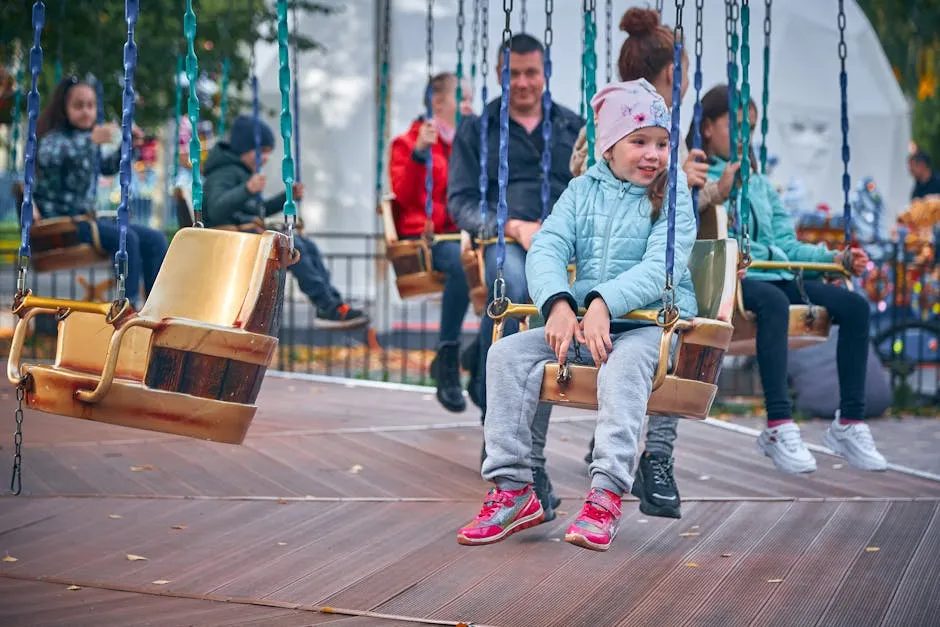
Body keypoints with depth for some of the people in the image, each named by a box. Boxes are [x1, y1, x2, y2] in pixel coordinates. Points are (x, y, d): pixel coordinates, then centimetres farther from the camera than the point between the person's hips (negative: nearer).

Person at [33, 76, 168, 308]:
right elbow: (47, 158, -36)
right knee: (127, 238, -29)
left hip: (86, 216, 8)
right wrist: (91, 140, -47)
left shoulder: (86, 138, 13)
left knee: (155, 240, -3)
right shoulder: (54, 138, -10)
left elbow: (108, 166, 33)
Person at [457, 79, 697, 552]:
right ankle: (512, 489, -15)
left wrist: (604, 303, -31)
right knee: (506, 353, -14)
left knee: (624, 365, -37)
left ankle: (606, 495, -41)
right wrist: (559, 305, -24)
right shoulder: (584, 189, 10)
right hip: (580, 320, 5)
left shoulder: (672, 196, -1)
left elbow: (660, 268, -16)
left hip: (653, 324, -4)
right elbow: (546, 249, -3)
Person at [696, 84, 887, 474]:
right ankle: (778, 426, -41)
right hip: (728, 279, -7)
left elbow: (786, 244, 22)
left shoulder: (761, 185, 28)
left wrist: (835, 259, 9)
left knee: (855, 306, -13)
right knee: (773, 301, -40)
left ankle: (849, 422, -12)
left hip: (776, 275, 8)